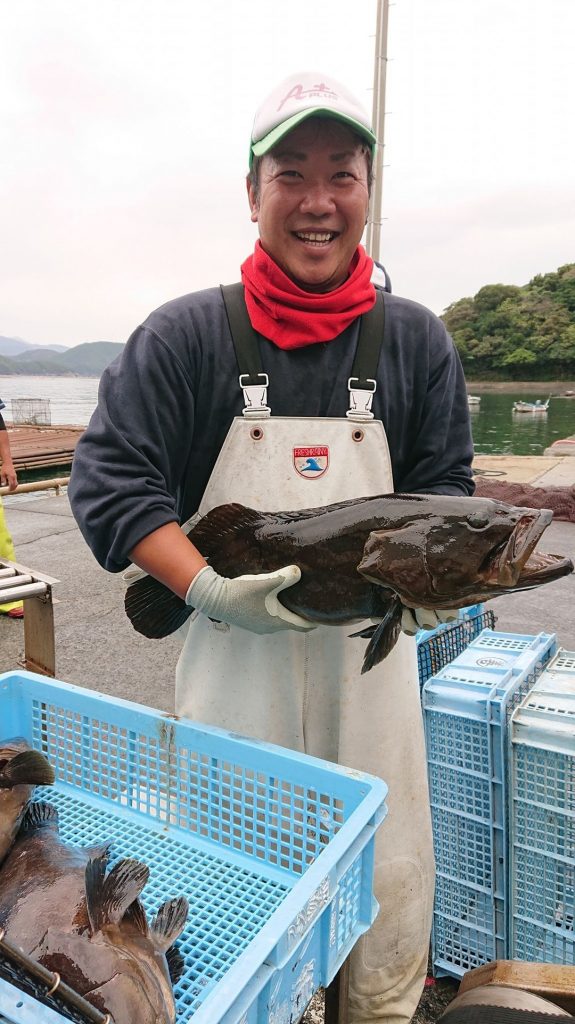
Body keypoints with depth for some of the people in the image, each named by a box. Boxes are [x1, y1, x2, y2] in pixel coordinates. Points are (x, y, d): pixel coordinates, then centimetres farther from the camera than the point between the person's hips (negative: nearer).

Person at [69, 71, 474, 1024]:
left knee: (389, 890, 15)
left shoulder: (416, 339, 4)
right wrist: (205, 587, -19)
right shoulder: (186, 332, -3)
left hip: (368, 655, 2)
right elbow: (110, 475, -6)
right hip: (232, 656, -1)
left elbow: (443, 486, 7)